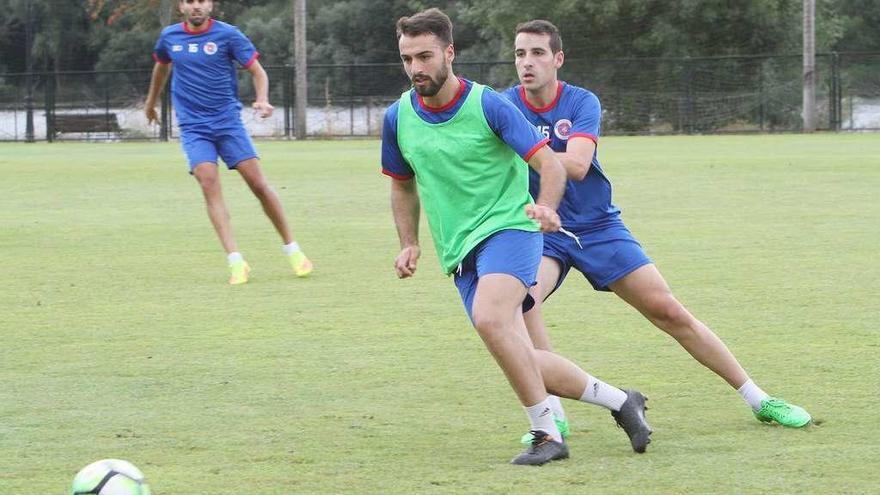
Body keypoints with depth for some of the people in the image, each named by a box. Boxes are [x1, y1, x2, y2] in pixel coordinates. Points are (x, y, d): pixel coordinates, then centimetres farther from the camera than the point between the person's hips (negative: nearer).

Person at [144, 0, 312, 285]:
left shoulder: (227, 35, -4)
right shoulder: (169, 37, 6)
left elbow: (257, 71, -2)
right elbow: (162, 66, 27)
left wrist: (262, 100, -21)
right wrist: (151, 102, 38)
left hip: (228, 121, -1)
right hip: (193, 128, 1)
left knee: (258, 184, -6)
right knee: (209, 184, -18)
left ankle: (292, 249, 10)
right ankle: (235, 262, -22)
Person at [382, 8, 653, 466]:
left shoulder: (488, 105, -10)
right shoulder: (398, 119, 4)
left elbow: (549, 163, -11)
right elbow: (403, 186, 21)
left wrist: (545, 206, -31)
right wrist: (409, 244, 7)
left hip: (507, 227, -5)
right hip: (459, 253, 6)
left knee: (490, 320, -32)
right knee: (520, 361, -3)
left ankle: (546, 433, -22)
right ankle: (620, 401, 14)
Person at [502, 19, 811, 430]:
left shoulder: (582, 103, -10)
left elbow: (576, 164, -27)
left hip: (599, 227, 0)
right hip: (540, 231, 0)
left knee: (670, 312, 0)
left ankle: (759, 400, 11)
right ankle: (551, 415, -20)